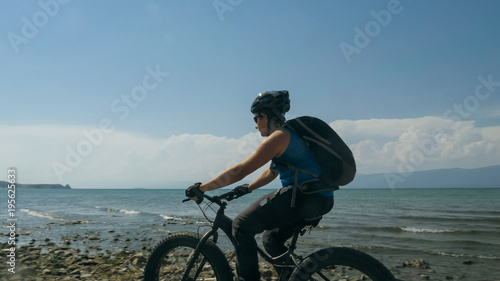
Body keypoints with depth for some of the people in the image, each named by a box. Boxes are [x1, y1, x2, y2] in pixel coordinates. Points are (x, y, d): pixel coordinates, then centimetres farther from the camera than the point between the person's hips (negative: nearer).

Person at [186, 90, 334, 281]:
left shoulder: (278, 137, -10)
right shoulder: (291, 134, 20)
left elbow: (239, 171, -15)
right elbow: (272, 172, 30)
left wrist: (201, 188, -9)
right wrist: (248, 188, 38)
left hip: (305, 197, -10)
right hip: (322, 200, 10)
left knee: (241, 226, -4)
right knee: (271, 238, 24)